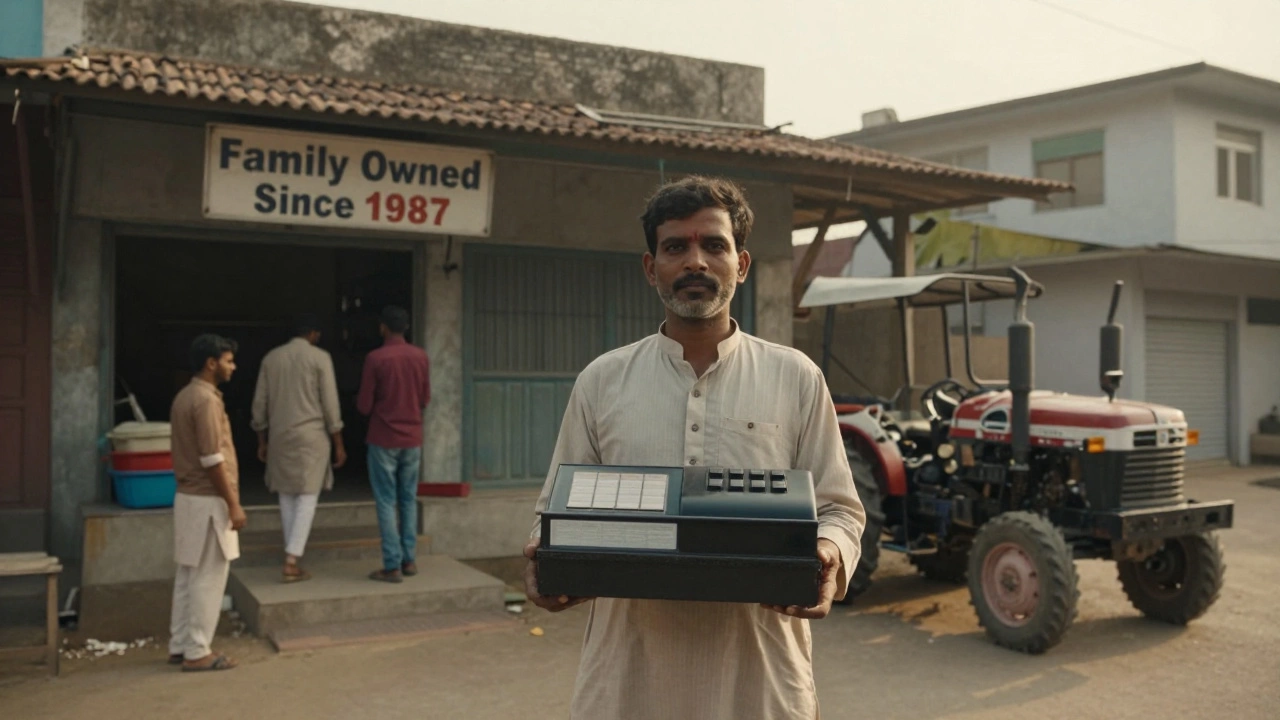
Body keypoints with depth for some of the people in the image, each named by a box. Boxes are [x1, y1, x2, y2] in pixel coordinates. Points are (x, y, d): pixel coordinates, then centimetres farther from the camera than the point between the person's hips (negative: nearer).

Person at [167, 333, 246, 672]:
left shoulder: (184, 396, 13)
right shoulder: (206, 400, -18)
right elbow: (212, 459, -21)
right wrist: (233, 504, -17)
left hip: (188, 496, 10)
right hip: (207, 501, -10)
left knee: (189, 575, 14)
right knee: (208, 578, -3)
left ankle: (180, 645, 21)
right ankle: (197, 652, 2)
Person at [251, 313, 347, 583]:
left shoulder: (271, 358, 8)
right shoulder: (320, 357, -5)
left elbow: (260, 403, 9)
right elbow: (330, 404, -6)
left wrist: (262, 441, 17)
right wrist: (339, 443, -1)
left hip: (280, 437, 4)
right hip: (311, 436, -4)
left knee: (287, 499, 11)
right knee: (307, 498, -1)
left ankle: (292, 561, 15)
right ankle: (291, 562, -10)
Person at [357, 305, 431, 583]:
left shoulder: (375, 359, -12)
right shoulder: (421, 357, 1)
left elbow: (364, 406, -8)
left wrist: (359, 401, 14)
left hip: (384, 440, -4)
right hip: (412, 440, 4)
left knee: (387, 502, 1)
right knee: (408, 500, 14)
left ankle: (392, 566, 1)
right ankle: (408, 560, 16)